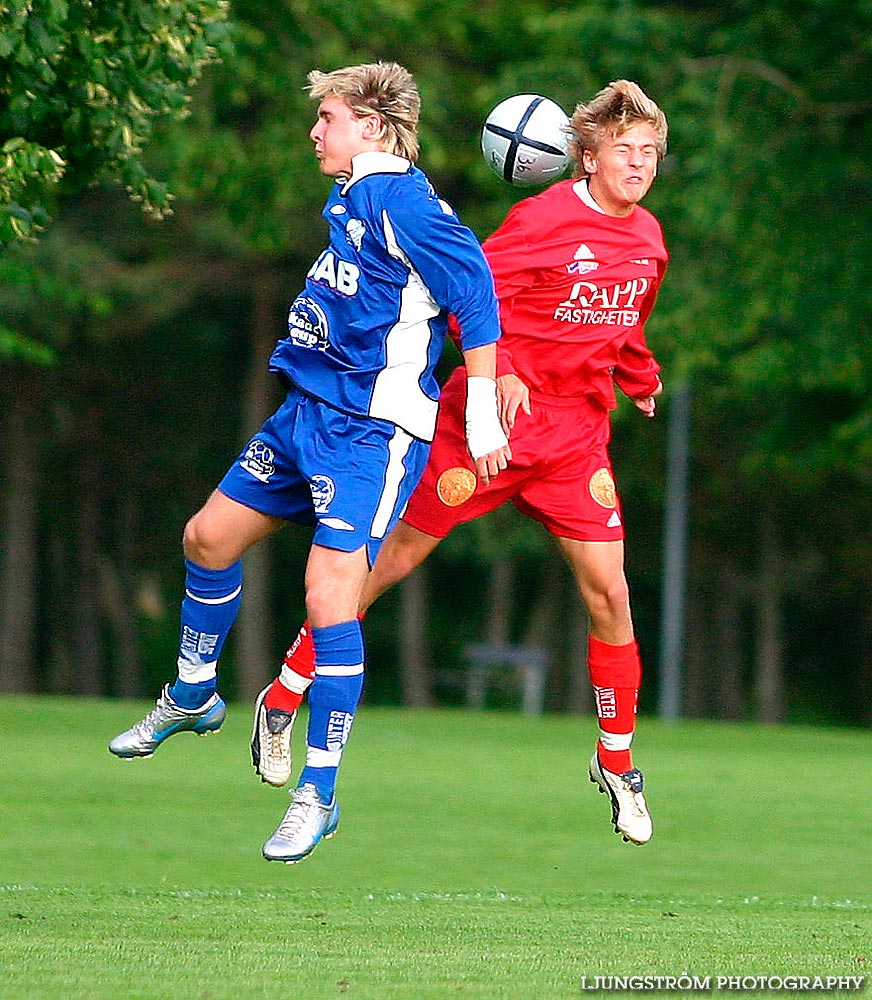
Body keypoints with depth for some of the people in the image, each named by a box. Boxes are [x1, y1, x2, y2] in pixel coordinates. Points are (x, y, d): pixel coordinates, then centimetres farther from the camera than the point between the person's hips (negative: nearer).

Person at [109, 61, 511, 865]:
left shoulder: (402, 200, -16)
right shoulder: (350, 198, 11)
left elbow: (475, 293, -18)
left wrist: (483, 414, -17)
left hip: (373, 431, -10)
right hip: (308, 410, 10)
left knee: (330, 592, -16)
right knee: (210, 535, 19)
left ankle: (319, 795, -9)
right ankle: (192, 698, 42)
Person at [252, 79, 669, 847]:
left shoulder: (648, 241, 7)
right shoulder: (544, 220, -14)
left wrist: (642, 378, 12)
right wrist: (498, 372, -26)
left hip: (576, 439, 5)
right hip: (487, 427, -5)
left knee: (609, 594, -4)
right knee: (391, 559, 2)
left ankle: (616, 762, 12)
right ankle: (283, 699, 15)